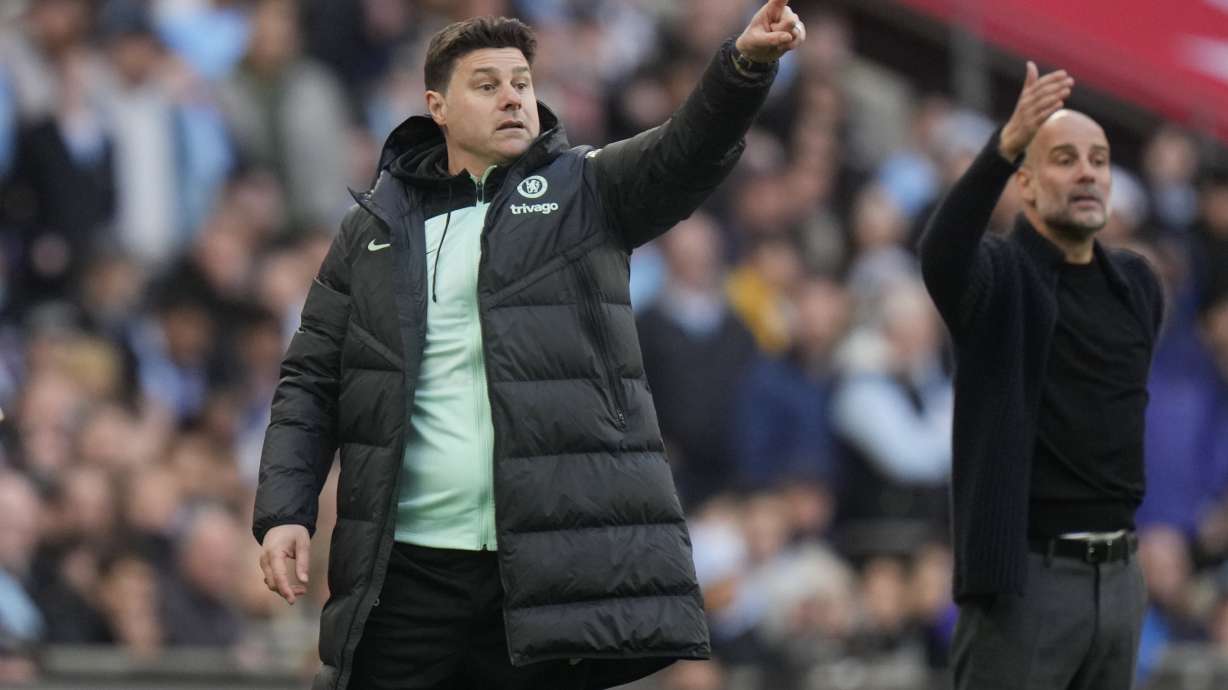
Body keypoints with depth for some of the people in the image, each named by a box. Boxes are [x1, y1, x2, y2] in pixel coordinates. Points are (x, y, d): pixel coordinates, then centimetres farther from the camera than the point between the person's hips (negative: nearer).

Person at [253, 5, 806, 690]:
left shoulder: (585, 192, 7)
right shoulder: (375, 227, 11)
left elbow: (689, 152, -11)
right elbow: (311, 382, 10)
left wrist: (746, 63, -31)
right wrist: (284, 511, -3)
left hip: (552, 571, -1)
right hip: (407, 564, 1)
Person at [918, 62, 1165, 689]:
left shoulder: (1137, 285, 12)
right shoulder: (1000, 276, -7)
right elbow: (941, 254, -30)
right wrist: (1005, 146, -45)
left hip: (1119, 574, 6)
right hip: (1023, 577, -6)